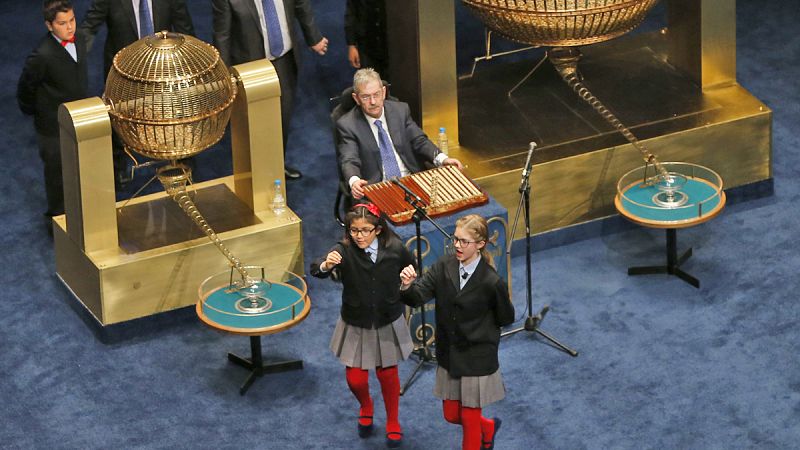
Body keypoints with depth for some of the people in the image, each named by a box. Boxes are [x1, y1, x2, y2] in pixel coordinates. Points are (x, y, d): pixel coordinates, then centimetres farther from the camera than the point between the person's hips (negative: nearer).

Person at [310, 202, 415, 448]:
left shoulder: (394, 249, -15)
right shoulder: (344, 251, -22)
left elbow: (412, 269, 8)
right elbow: (316, 269, -42)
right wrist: (326, 265, -63)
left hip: (388, 324, 1)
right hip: (356, 326, -1)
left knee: (387, 373, 13)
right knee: (355, 378, 4)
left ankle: (393, 423, 38)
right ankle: (366, 408, 40)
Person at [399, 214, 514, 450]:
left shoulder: (491, 282, -21)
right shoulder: (444, 266, -8)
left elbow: (506, 318, -7)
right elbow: (418, 297, -17)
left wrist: (477, 325, -5)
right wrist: (407, 286, -37)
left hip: (476, 359, -5)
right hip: (448, 356, 5)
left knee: (469, 418, 8)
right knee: (451, 415, 17)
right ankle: (488, 427, 47)